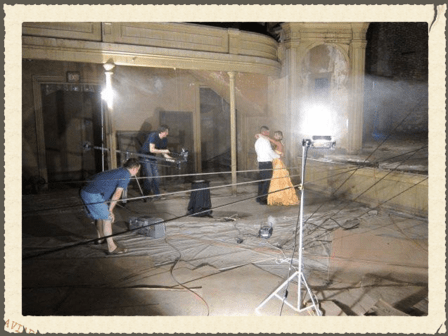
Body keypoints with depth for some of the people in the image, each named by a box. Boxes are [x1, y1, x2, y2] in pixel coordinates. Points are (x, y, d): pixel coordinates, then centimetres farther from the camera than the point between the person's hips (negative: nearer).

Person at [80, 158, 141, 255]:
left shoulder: (119, 171, 22)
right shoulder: (126, 175, -6)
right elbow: (117, 194, -14)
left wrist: (109, 210, 20)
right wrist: (110, 210, -6)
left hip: (85, 192, 10)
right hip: (94, 195, -10)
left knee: (100, 215, 25)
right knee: (107, 218, -3)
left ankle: (101, 238, 45)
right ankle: (111, 248, 2)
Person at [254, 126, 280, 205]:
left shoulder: (257, 141, 14)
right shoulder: (265, 140, -14)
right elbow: (270, 152, -14)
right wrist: (278, 156, 2)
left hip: (260, 163, 9)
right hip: (267, 163, -9)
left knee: (262, 181, 14)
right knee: (267, 181, -2)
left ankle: (260, 197, 20)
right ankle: (263, 199, 0)